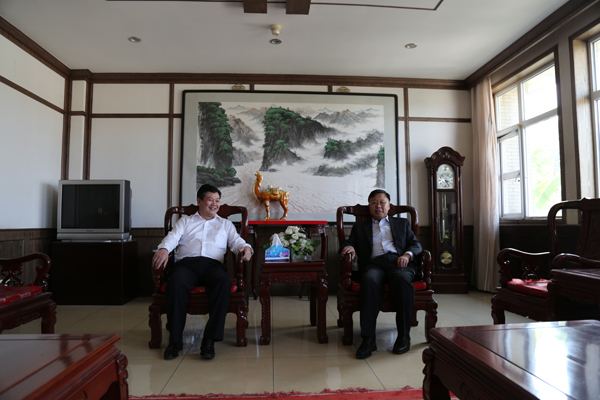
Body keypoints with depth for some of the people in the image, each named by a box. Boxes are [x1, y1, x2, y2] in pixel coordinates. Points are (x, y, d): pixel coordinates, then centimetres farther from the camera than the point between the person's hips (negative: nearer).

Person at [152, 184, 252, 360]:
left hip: (213, 265, 1)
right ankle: (175, 340, -24)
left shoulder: (226, 224, 29)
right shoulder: (185, 221, 27)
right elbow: (173, 237, 9)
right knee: (176, 282, -36)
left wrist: (245, 248, -11)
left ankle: (210, 340, -29)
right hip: (186, 263, 0)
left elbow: (236, 241, 15)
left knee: (224, 282, -35)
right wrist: (164, 249, -15)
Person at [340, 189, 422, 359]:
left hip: (398, 262, 0)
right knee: (369, 281, -36)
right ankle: (368, 339, -35)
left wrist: (407, 254, -3)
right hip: (373, 264, 0)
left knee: (402, 280, -36)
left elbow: (416, 244, 19)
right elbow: (348, 244, 18)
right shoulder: (360, 227, 29)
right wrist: (349, 248, -7)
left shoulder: (402, 223, 30)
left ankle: (404, 336, -26)